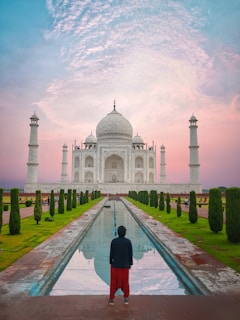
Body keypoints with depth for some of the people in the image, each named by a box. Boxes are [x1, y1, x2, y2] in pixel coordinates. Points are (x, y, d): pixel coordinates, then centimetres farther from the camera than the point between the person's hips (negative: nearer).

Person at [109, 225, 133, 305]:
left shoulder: (113, 241, -11)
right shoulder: (128, 242, -11)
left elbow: (111, 253, -5)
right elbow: (130, 254, -4)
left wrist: (111, 263, 8)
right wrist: (130, 264, 8)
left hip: (115, 265, 0)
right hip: (125, 265, 0)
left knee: (113, 282, 13)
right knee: (125, 282, 16)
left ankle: (111, 299, 20)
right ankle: (126, 298, 24)